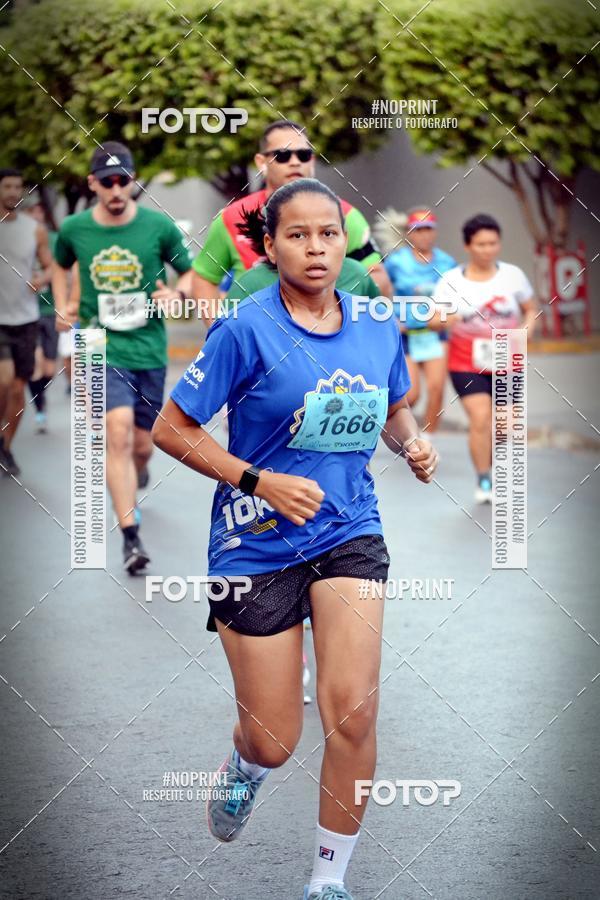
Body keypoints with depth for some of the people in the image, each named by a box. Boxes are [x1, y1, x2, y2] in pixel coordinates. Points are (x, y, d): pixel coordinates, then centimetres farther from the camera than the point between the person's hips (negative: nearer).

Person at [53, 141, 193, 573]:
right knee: (118, 433, -19)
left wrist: (178, 294, -14)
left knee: (142, 446, 10)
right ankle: (131, 537, -20)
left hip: (150, 349, 1)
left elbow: (193, 274, 6)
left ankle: (134, 479, 48)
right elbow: (60, 267, 21)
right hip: (102, 347, -1)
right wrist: (63, 307, 6)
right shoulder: (74, 229, -1)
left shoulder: (159, 226, -4)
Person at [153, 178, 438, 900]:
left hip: (348, 534, 3)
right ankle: (244, 767, 44)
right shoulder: (246, 331, -12)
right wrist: (261, 481, -16)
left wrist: (411, 442, -1)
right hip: (257, 544, -3)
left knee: (353, 713, -14)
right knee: (274, 743, 4)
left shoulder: (377, 330, 2)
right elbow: (170, 429, -8)